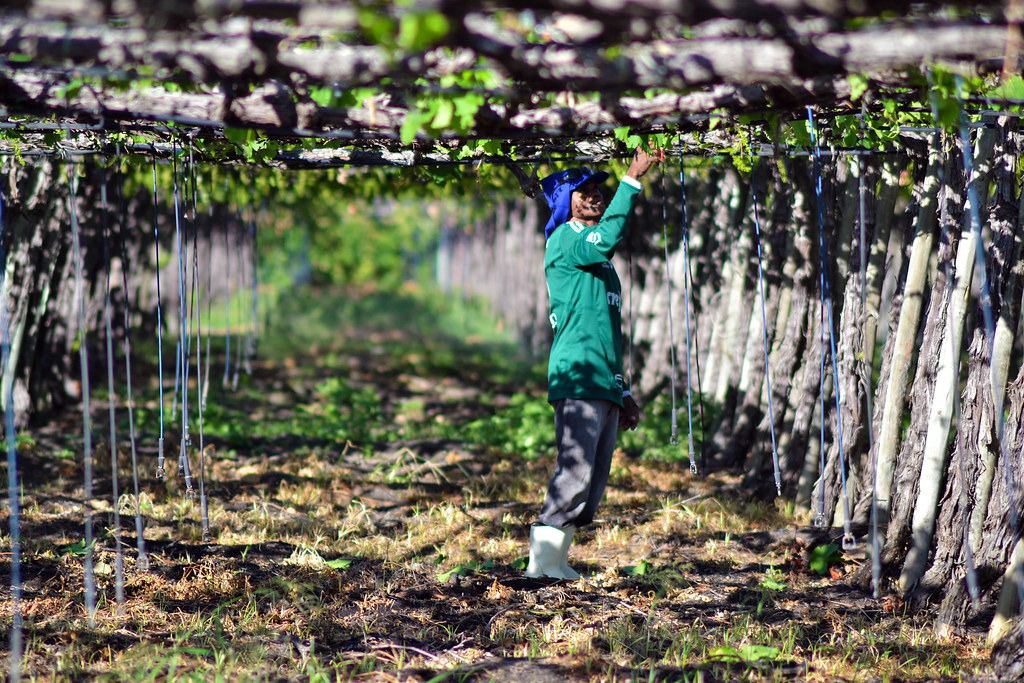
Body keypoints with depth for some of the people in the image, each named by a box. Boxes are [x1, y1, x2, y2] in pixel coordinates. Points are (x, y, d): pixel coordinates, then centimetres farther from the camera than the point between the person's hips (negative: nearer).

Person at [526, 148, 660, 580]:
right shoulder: (563, 240, -1)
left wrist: (623, 392, 25)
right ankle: (542, 561, -16)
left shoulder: (600, 263, 26)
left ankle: (556, 560, 8)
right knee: (574, 473, -17)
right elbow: (607, 236, -24)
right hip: (577, 380, -9)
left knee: (592, 482, 5)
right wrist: (632, 179, -22)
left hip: (605, 386, 9)